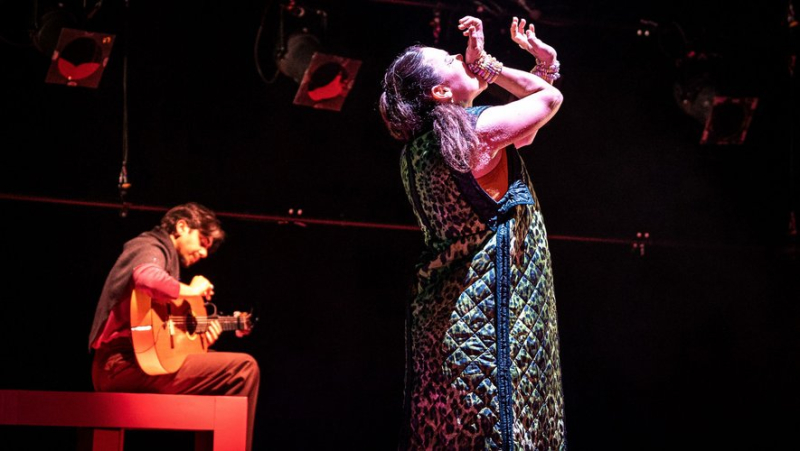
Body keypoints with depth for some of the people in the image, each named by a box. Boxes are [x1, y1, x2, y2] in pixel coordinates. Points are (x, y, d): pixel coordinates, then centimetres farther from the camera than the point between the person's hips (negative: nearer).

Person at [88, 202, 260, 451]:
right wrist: (192, 290, -13)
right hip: (127, 363, -11)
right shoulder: (151, 247, -2)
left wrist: (197, 336, 12)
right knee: (244, 367, -15)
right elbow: (147, 278, -29)